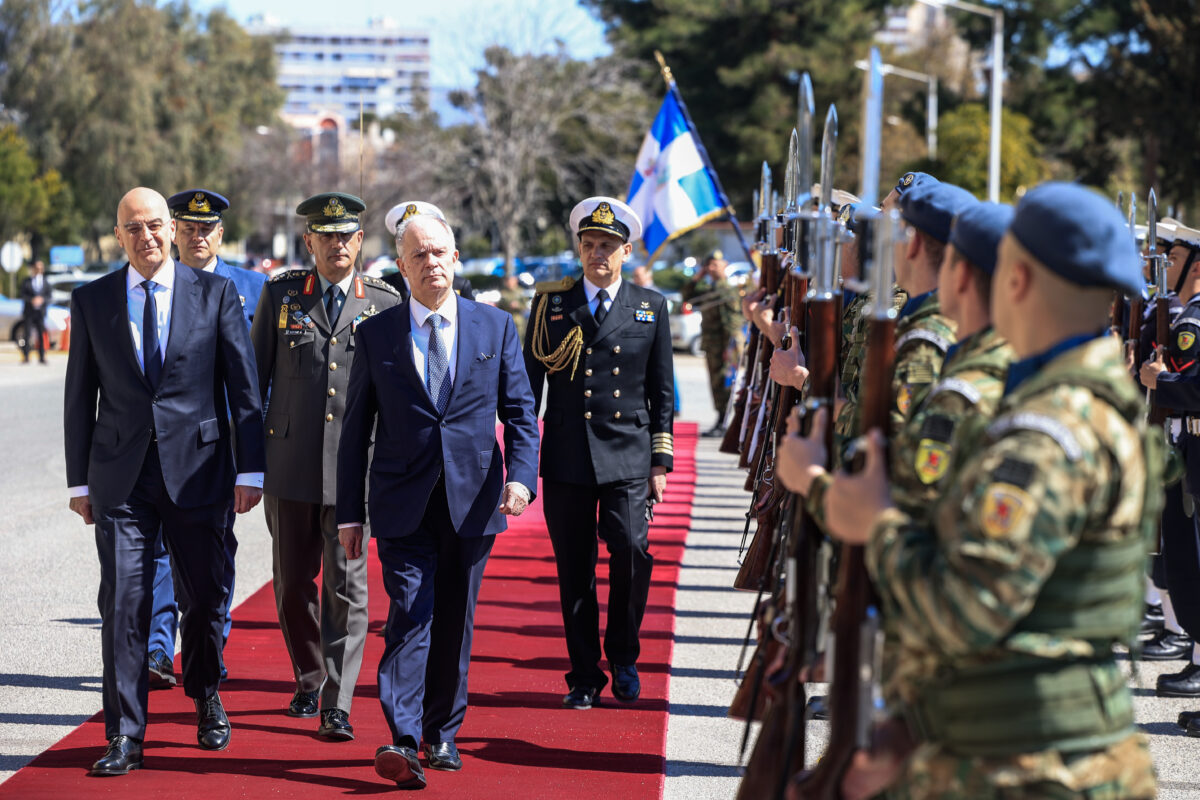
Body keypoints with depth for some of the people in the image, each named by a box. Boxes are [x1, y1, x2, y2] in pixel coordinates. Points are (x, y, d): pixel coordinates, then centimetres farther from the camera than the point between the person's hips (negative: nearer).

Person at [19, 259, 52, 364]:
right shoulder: (26, 282, 8)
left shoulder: (45, 282, 12)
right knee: (27, 334, -5)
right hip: (29, 312, -1)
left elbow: (49, 297, 6)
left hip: (40, 312, 1)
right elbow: (23, 295, -1)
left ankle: (42, 357, -2)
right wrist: (32, 300, -19)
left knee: (42, 335, -5)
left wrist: (42, 299, -15)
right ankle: (25, 357, -2)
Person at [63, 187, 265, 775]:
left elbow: (244, 386, 2)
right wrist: (79, 481, 6)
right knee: (123, 602, -4)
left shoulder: (216, 294, 2)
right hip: (120, 475, 0)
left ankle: (206, 700, 34)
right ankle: (125, 735, 2)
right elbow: (80, 396, 9)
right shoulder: (92, 301, 6)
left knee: (204, 597, 9)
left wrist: (250, 468, -3)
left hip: (196, 467, 0)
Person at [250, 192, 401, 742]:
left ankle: (337, 706, -5)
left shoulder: (385, 301, 4)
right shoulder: (281, 294, 5)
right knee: (293, 583, 11)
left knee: (347, 587, -7)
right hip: (291, 466, 1)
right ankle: (309, 681, 31)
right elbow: (256, 376, 9)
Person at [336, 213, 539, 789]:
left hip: (472, 502, 2)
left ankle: (442, 734, 22)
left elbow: (520, 411, 6)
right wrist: (350, 512, 4)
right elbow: (356, 428, 7)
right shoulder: (376, 335, 4)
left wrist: (520, 475, -11)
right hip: (403, 504, -2)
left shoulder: (495, 326, 6)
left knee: (455, 622, 9)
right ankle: (403, 742, -17)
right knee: (410, 616, -12)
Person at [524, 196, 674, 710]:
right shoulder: (550, 304, 7)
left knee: (631, 552, -15)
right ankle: (585, 677, 14)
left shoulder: (650, 307, 9)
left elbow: (662, 391, 11)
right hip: (566, 460, 1)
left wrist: (660, 460, 5)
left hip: (627, 456, 0)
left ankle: (623, 657, 7)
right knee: (574, 571, 3)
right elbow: (530, 382, 8)